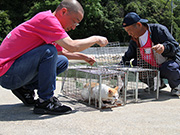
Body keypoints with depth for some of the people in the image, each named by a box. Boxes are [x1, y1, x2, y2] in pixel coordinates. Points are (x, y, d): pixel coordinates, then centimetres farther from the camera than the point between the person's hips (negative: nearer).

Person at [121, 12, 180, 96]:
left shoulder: (158, 30, -18)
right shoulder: (134, 40, 1)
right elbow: (128, 56, 13)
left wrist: (164, 47, -44)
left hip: (171, 61, -6)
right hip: (152, 68, 7)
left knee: (168, 68, -40)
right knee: (135, 64, -14)